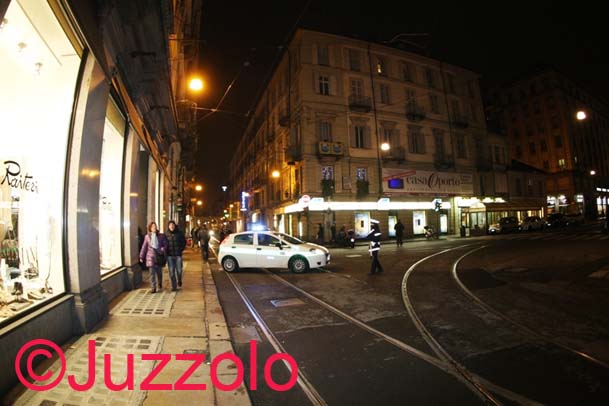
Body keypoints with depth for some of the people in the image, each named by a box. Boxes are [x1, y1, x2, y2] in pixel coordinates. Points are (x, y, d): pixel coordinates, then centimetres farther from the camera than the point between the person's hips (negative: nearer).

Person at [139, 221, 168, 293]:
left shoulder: (161, 236, 2)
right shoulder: (147, 237, 5)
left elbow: (165, 244, 1)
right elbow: (144, 247, 8)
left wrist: (163, 249, -19)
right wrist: (141, 257, 8)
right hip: (151, 257, 0)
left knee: (159, 272, 10)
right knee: (152, 273, -2)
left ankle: (160, 286, 32)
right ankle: (153, 288, 5)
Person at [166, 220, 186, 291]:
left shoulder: (179, 233, -2)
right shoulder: (166, 234, 0)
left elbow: (184, 242, 8)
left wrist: (181, 249, 0)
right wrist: (166, 251, -1)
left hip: (178, 255, -1)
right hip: (170, 255, 1)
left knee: (179, 270, 2)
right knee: (171, 271, 2)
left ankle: (179, 280, 33)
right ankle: (174, 286, 14)